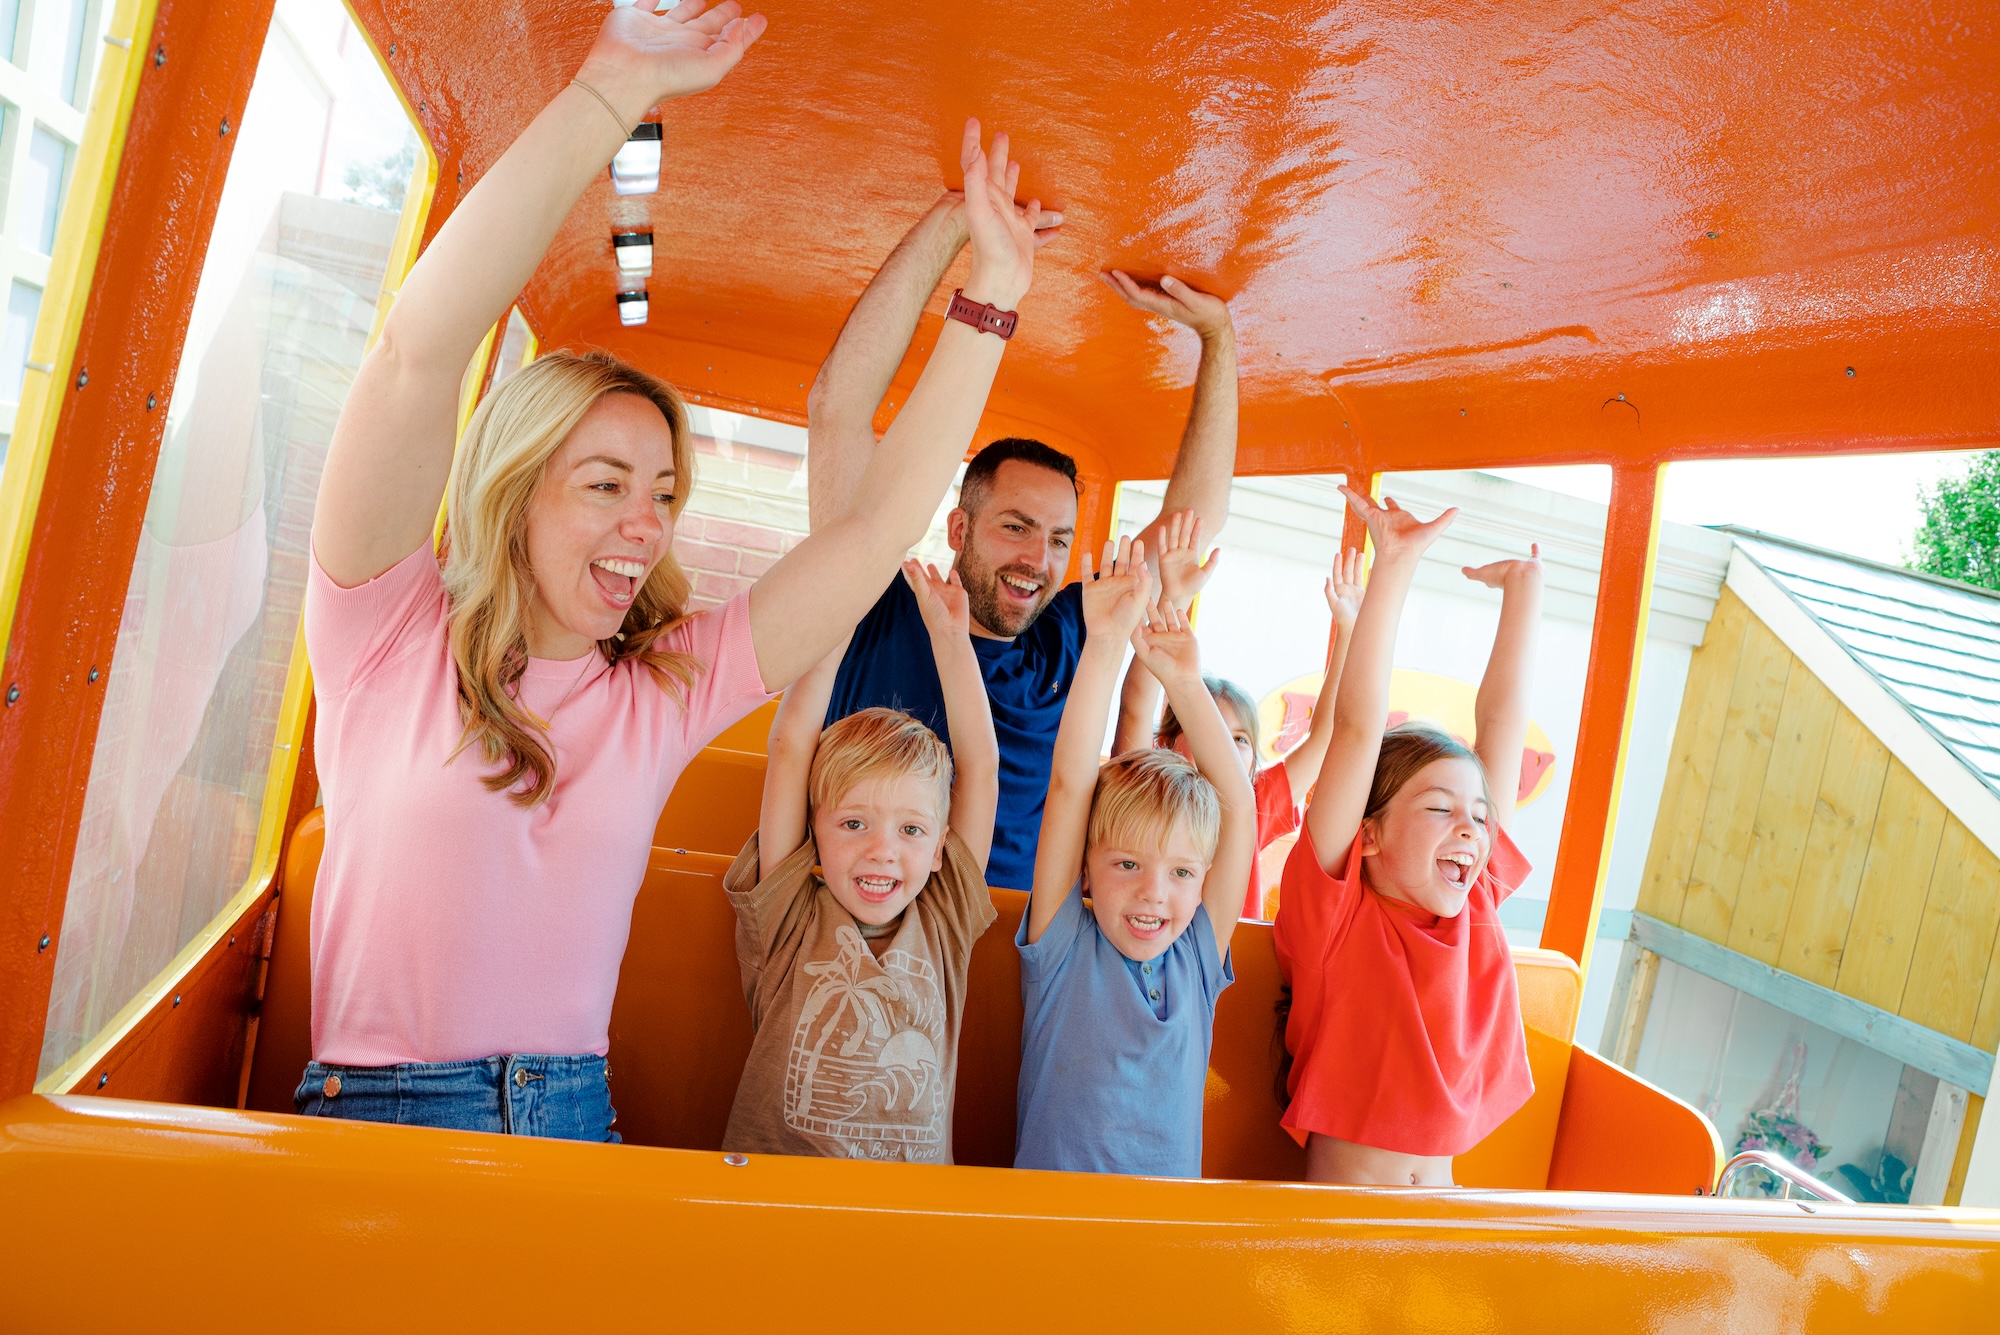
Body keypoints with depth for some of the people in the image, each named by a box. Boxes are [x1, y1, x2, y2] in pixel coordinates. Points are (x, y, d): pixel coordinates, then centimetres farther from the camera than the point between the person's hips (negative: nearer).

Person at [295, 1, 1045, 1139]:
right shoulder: (395, 635, -2)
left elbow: (883, 526, 4)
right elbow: (420, 351, -14)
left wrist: (993, 295, 4)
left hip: (575, 1120, 2)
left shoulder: (671, 688, 5)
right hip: (374, 1121, -1)